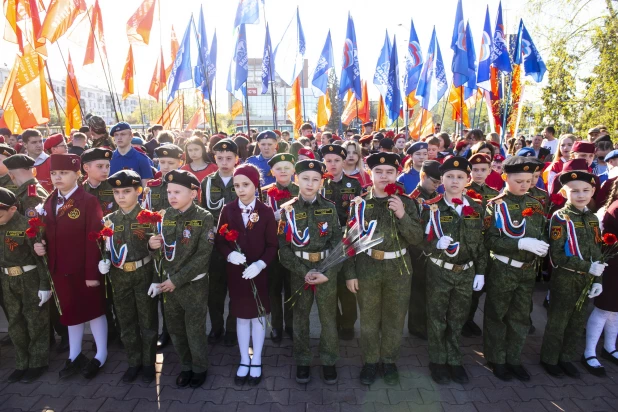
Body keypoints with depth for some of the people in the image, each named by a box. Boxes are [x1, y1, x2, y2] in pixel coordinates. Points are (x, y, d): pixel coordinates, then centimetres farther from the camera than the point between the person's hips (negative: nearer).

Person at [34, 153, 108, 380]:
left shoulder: (89, 201, -15)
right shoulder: (49, 202, 7)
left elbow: (94, 239, -18)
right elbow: (49, 233, 13)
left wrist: (92, 272, -19)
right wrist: (40, 244, -10)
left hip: (84, 269, -6)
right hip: (59, 269, 6)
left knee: (93, 309, 10)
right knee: (69, 310, 20)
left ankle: (101, 355, 27)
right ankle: (74, 355, 38)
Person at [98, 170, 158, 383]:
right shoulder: (109, 220, 5)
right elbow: (106, 248, 10)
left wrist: (157, 278, -17)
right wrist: (103, 262, -9)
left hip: (144, 274, -4)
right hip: (119, 276, 4)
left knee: (147, 320, 8)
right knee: (126, 322, 14)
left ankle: (149, 363, 24)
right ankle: (134, 362, 31)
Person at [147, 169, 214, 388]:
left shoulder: (204, 218, -15)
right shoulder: (166, 216, 1)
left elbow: (203, 255, -18)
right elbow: (162, 247, 11)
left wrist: (177, 280, -19)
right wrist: (152, 244, -13)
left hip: (194, 284, -5)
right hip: (169, 282, 5)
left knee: (195, 330, 9)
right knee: (175, 328, 18)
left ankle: (200, 368, 33)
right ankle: (186, 366, 40)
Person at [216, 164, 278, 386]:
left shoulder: (266, 212, -8)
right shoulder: (227, 210, -3)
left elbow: (272, 245, -7)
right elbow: (219, 240, 0)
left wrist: (260, 264, -22)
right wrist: (229, 254, -19)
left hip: (259, 271, -1)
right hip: (235, 271, 2)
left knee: (258, 315, 11)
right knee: (241, 315, 14)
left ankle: (256, 361, 28)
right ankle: (244, 360, 30)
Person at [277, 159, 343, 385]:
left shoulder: (330, 208, 0)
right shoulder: (288, 209, -2)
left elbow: (338, 244, -2)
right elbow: (284, 247, -5)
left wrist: (327, 272, -12)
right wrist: (303, 272, -14)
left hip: (327, 269, 0)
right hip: (299, 270, 0)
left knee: (328, 317, 9)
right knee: (300, 317, 11)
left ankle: (328, 361, 27)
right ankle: (302, 361, 29)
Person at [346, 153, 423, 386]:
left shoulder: (406, 203, -1)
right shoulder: (360, 204, -3)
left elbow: (417, 239, -6)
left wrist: (402, 215, -20)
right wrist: (350, 274, -4)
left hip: (398, 269, 1)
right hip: (367, 269, 0)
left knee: (394, 320, 15)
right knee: (368, 319, 13)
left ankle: (390, 362, 35)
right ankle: (370, 361, 33)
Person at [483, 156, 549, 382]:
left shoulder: (536, 205, 5)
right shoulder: (495, 205, -10)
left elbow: (543, 233, 12)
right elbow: (490, 240, -16)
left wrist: (542, 244, -11)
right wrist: (521, 243, -26)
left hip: (528, 271, 5)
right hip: (502, 270, -5)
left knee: (521, 317, 15)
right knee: (497, 316, 10)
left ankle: (514, 359, 32)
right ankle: (497, 359, 26)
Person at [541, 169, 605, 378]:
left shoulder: (592, 218, 7)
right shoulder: (560, 217, -13)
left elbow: (597, 253, 10)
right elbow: (557, 255, -18)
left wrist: (597, 279, 3)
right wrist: (587, 267, -21)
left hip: (586, 280, 6)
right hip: (565, 279, -6)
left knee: (578, 322, 16)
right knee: (558, 322, 7)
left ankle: (567, 358, 33)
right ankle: (549, 359, 23)